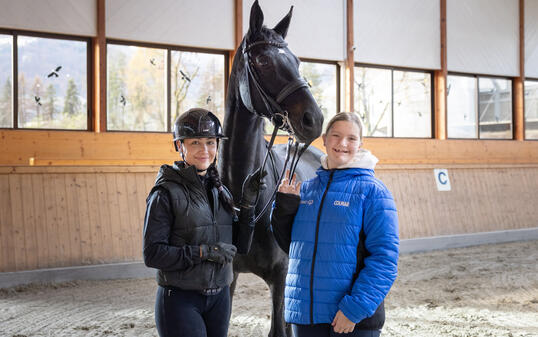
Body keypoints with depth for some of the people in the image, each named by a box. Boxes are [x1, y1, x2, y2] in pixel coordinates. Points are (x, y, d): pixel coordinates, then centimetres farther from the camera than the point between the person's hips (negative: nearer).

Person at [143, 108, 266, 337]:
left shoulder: (220, 191, 8)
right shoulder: (166, 193, -10)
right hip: (180, 300, -6)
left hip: (219, 298, 6)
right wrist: (204, 251, -21)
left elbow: (241, 247, 8)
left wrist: (248, 202, -3)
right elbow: (153, 254, -15)